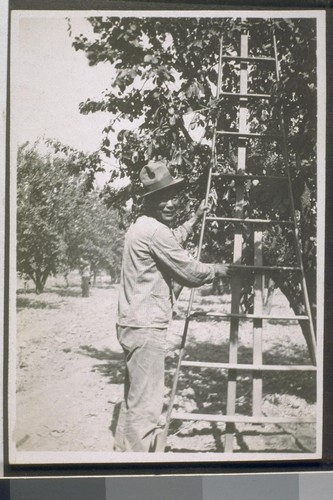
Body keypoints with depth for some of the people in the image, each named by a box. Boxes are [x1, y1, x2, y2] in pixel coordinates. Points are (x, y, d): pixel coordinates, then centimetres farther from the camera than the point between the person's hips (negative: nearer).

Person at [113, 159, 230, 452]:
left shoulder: (142, 227, 14)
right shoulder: (155, 231, -17)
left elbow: (171, 243, 36)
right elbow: (190, 273, -12)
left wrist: (195, 221, 38)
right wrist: (218, 270, 5)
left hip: (134, 324, 11)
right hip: (146, 328, -11)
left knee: (134, 398, 19)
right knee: (146, 406, -6)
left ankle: (123, 451, 29)